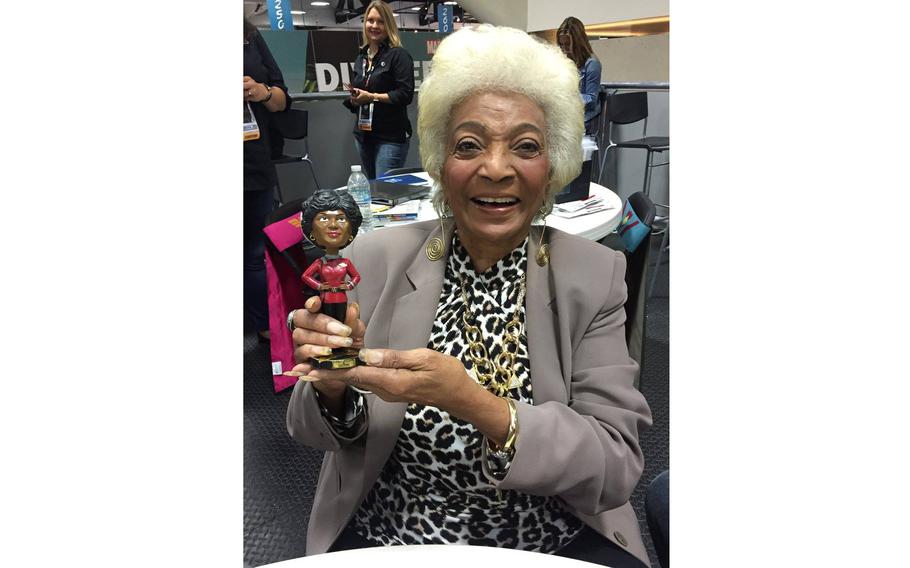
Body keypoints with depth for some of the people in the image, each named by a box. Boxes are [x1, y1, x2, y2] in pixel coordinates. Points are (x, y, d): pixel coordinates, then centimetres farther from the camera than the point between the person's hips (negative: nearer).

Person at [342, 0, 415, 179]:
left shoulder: (399, 55, -6)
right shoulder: (361, 58, 16)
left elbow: (405, 95, -16)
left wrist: (371, 97, -18)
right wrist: (353, 98, 1)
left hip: (391, 137, -7)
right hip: (364, 135, 7)